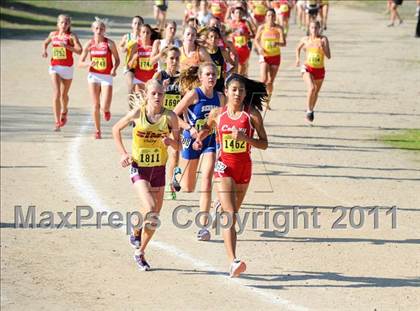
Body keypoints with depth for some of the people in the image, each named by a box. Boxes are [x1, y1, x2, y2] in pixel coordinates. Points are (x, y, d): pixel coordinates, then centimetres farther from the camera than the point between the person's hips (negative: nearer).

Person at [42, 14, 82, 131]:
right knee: (56, 94, -14)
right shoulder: (53, 34, 6)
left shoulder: (72, 36, -6)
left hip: (67, 68, -1)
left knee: (64, 94, 14)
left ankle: (64, 111, 48)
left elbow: (80, 51, -17)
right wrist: (44, 50, 6)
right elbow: (45, 43, 27)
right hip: (55, 67, 1)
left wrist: (66, 46, -26)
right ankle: (57, 122, -15)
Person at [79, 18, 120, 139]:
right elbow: (80, 63, 2)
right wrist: (89, 63, -19)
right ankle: (97, 131, 13)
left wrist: (114, 69, -17)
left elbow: (117, 59, 2)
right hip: (93, 76, 2)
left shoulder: (109, 43, -6)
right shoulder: (89, 44, 0)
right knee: (96, 105, -1)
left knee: (105, 107, -11)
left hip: (107, 77, -2)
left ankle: (106, 110, 28)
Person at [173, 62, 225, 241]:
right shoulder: (193, 95, -12)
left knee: (207, 179, -17)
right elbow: (173, 115, -12)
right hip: (192, 140, -2)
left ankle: (203, 226, -18)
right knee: (188, 189, 10)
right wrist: (190, 128, -23)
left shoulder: (220, 98, 2)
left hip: (211, 142, 2)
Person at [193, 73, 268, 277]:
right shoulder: (217, 114, -1)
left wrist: (245, 138, -20)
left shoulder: (252, 114, -4)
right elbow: (208, 128, 22)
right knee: (230, 215, -16)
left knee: (233, 214, 15)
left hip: (244, 167, 2)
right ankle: (234, 262, -26)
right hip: (224, 166, -1)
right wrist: (199, 138, 2)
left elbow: (264, 144, -4)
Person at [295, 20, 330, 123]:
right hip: (308, 68, -1)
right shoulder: (305, 39, -1)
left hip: (320, 70, 1)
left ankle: (311, 110, 42)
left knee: (316, 92, 16)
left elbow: (328, 56, -12)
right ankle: (309, 110, -11)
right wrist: (298, 58, 7)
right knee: (312, 88, -25)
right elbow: (298, 48, 20)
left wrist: (323, 47, -27)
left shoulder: (323, 39, -8)